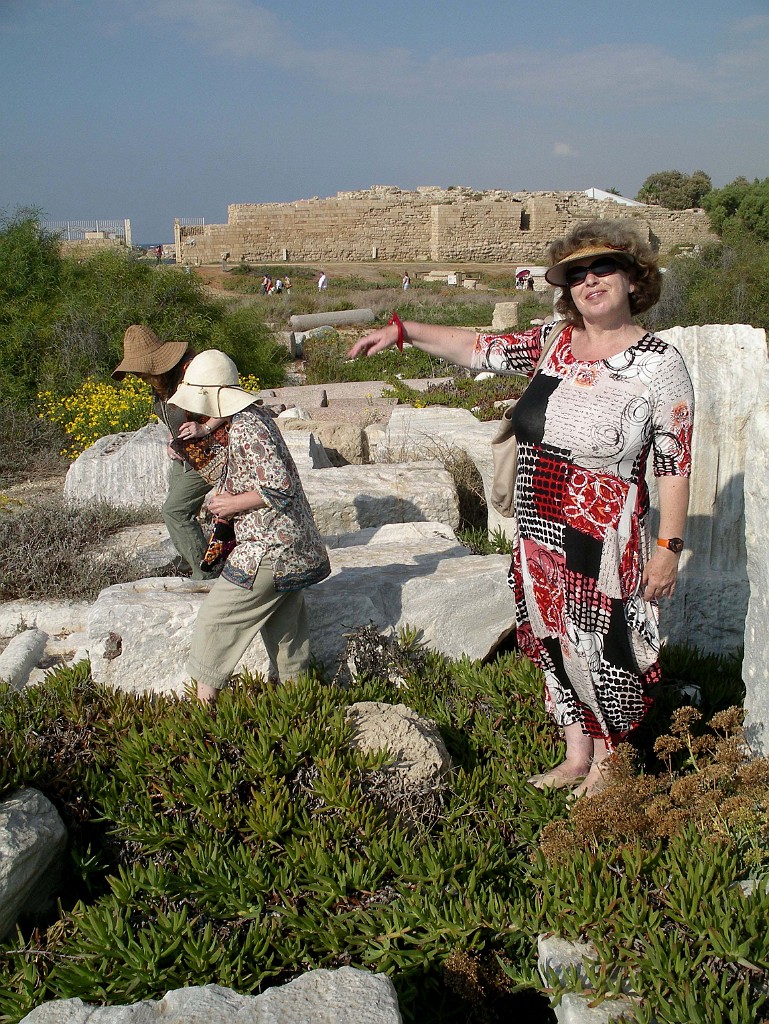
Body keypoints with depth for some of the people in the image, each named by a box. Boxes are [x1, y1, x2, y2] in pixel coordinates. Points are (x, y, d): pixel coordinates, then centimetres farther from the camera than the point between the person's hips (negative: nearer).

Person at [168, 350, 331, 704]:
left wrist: (235, 504, -13)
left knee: (214, 620, -1)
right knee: (285, 633, 16)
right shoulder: (253, 417, 13)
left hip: (269, 551, -10)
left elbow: (281, 486, -25)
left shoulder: (246, 428, -19)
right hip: (293, 551, 10)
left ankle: (204, 702, 6)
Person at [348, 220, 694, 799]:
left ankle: (606, 766, 30)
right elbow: (477, 348, 12)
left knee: (604, 653, 6)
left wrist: (669, 546, -12)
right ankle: (576, 758, 35)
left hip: (606, 545, -6)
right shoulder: (553, 343, 4)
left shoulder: (660, 364, -11)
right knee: (557, 646, 16)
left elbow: (675, 464, -10)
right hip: (539, 539, 6)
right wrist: (402, 331, 7)